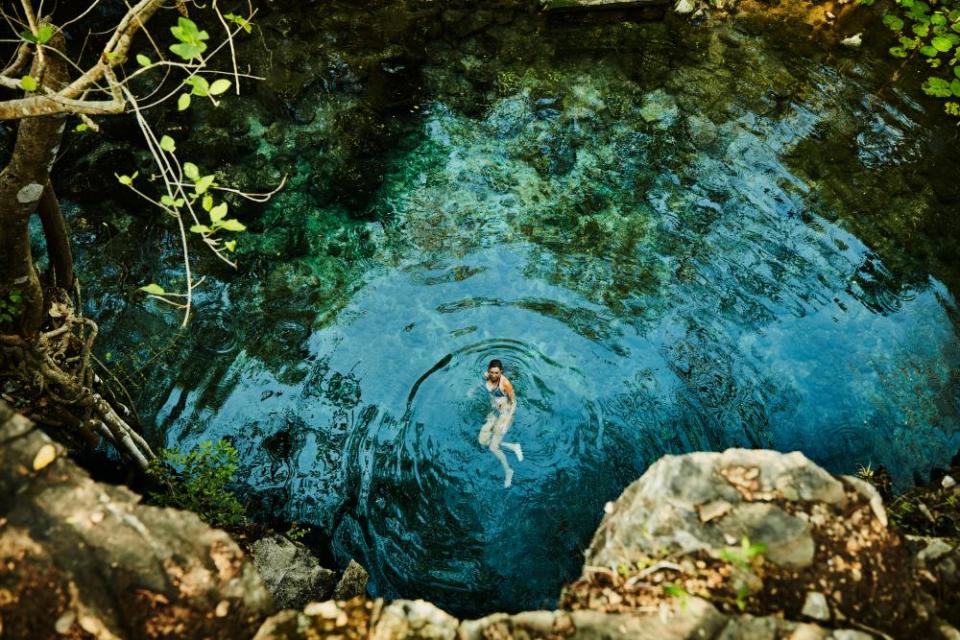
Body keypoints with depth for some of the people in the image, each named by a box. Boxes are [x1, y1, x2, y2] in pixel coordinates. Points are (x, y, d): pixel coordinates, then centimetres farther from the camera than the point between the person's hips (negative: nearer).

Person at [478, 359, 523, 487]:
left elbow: (514, 402, -18)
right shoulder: (486, 376, -9)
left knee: (493, 448, -5)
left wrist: (506, 421, -22)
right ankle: (513, 447, 20)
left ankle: (508, 472, 19)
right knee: (482, 440, 7)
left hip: (506, 414, -8)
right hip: (495, 413, 8)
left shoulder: (506, 383, -28)